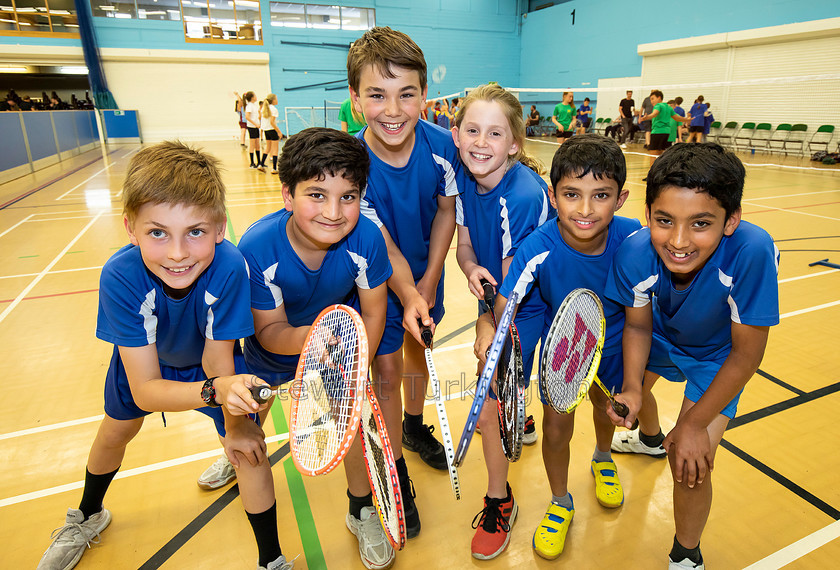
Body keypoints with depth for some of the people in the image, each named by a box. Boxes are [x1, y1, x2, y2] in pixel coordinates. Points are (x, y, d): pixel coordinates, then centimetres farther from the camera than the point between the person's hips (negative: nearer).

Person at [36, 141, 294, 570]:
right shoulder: (120, 277, -38)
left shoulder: (229, 268, -41)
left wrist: (236, 425, -33)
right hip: (142, 357, 2)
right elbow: (144, 389, -39)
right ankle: (86, 517, 59)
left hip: (211, 357, -1)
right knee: (114, 433, 24)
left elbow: (216, 360, -28)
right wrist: (215, 390, -56)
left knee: (247, 447, -9)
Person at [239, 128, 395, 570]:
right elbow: (269, 329, -28)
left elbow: (373, 315, -19)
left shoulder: (366, 240, -33)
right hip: (279, 340, 1)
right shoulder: (257, 248, -36)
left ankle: (362, 512, 25)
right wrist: (307, 338, -50)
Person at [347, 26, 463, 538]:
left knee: (419, 345, 21)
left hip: (426, 272, 4)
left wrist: (428, 283, -9)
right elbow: (382, 245, -25)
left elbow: (446, 211, -9)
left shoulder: (442, 145, -21)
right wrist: (409, 297, -38)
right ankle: (397, 474, 25)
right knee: (387, 370, 1)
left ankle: (415, 426, 50)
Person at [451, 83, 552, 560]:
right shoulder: (465, 182, -10)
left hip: (527, 309, -7)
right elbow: (465, 244, -3)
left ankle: (499, 501, 23)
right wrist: (473, 270, -23)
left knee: (485, 412, -5)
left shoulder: (525, 196, -29)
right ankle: (519, 422, 64)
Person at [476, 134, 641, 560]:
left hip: (613, 343, 3)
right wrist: (486, 329, -56)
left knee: (607, 406, 25)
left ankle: (603, 459, 62)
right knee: (556, 423, -1)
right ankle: (560, 502, 31)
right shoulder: (538, 249, -35)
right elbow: (501, 306, -33)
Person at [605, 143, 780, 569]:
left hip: (720, 356, -3)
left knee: (689, 465, -13)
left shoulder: (751, 253, -42)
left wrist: (695, 424, -21)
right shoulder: (634, 254, -33)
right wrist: (631, 387, -27)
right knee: (629, 389, 27)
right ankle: (650, 438, 67)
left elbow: (745, 355, -29)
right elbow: (638, 326, -13)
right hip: (663, 335, 4)